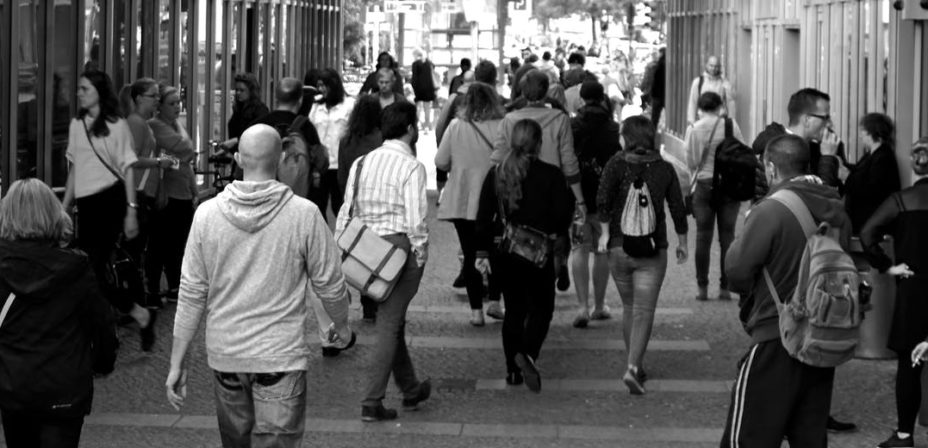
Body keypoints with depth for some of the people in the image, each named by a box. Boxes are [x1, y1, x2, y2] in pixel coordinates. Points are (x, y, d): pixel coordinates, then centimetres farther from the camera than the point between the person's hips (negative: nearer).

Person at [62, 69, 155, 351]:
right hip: (86, 203, 6)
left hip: (110, 200, -6)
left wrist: (131, 211, -10)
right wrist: (64, 208, 15)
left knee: (93, 268, -12)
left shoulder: (116, 126, -4)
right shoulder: (76, 125, 11)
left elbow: (128, 169, -4)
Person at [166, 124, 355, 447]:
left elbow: (192, 293, -2)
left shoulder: (207, 214, -5)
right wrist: (341, 327, 18)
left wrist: (177, 363, 5)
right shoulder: (304, 214, -12)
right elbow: (329, 284, -2)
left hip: (224, 354, 3)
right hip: (281, 356, -3)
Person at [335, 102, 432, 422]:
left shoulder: (362, 163, 7)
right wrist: (420, 255, -8)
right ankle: (372, 402, -1)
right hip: (400, 245, -7)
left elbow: (346, 211, 8)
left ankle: (411, 389, 34)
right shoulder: (411, 167, -12)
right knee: (388, 324, -1)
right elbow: (415, 218, -17)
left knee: (393, 321, 20)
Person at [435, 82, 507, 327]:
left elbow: (440, 162, -2)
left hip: (461, 202, 1)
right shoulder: (502, 127, -10)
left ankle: (476, 310, 5)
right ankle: (494, 301, 14)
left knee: (470, 255, 7)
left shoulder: (456, 126, -6)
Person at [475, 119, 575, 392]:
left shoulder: (496, 175, 1)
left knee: (514, 309, 15)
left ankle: (513, 369, 15)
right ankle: (528, 354, -14)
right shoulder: (551, 176, -9)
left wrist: (482, 252, 8)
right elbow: (563, 216, -8)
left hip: (505, 256, 3)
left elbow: (484, 216, 2)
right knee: (541, 308, 10)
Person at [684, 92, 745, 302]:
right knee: (727, 236, 5)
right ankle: (725, 288, 3)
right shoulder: (731, 125, -3)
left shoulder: (694, 129, -4)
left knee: (703, 237, 5)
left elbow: (690, 163, -3)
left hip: (704, 184, 0)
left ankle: (702, 287, 3)